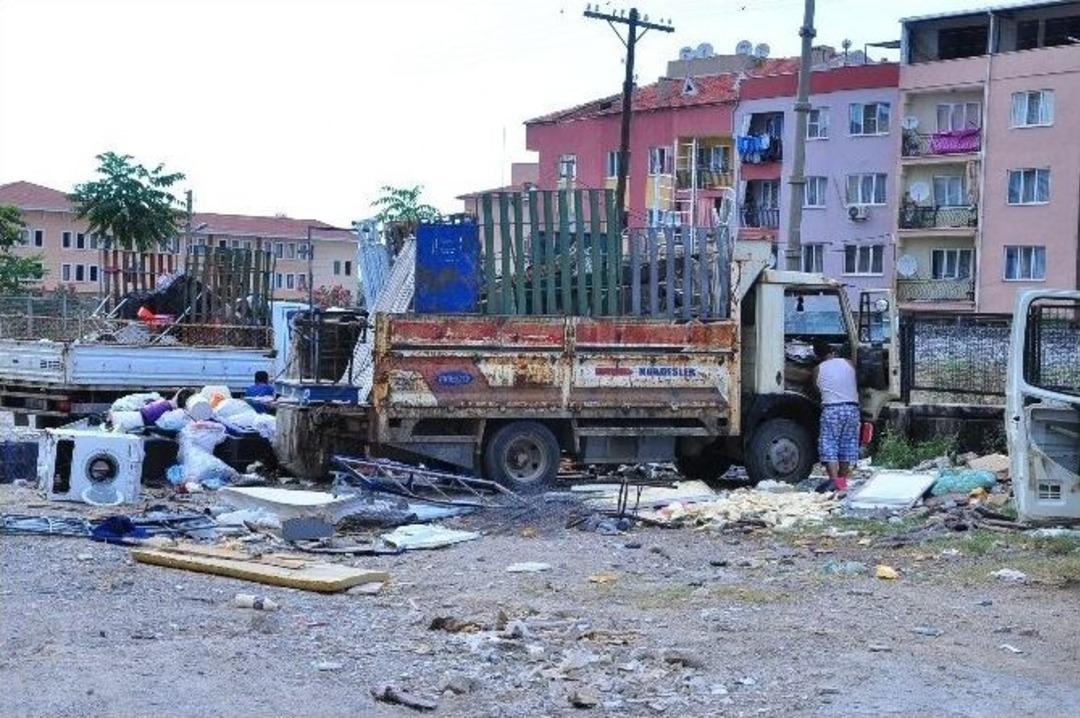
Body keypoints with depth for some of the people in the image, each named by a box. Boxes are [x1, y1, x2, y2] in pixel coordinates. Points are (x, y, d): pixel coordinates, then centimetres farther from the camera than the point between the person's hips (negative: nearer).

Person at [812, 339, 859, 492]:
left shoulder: (818, 370, 4)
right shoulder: (848, 363, 9)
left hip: (831, 409, -3)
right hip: (852, 407, 3)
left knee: (829, 446, -3)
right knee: (847, 445, 13)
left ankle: (835, 481, -18)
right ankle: (843, 479, 19)